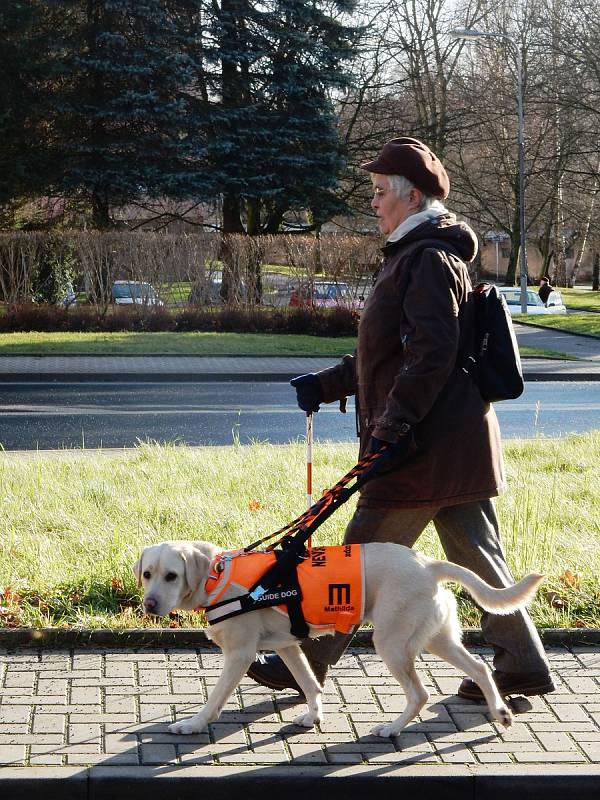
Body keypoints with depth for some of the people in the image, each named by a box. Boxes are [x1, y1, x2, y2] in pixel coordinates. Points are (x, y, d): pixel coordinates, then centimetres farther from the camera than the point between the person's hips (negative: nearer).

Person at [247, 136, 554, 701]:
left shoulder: (429, 259, -13)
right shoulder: (413, 256, 20)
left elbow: (432, 353, -23)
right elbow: (393, 354, 25)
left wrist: (393, 425, -24)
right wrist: (327, 384, 22)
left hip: (425, 444, -10)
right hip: (455, 440, 10)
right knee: (475, 555, 12)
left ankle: (304, 664, 7)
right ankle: (522, 664, 17)